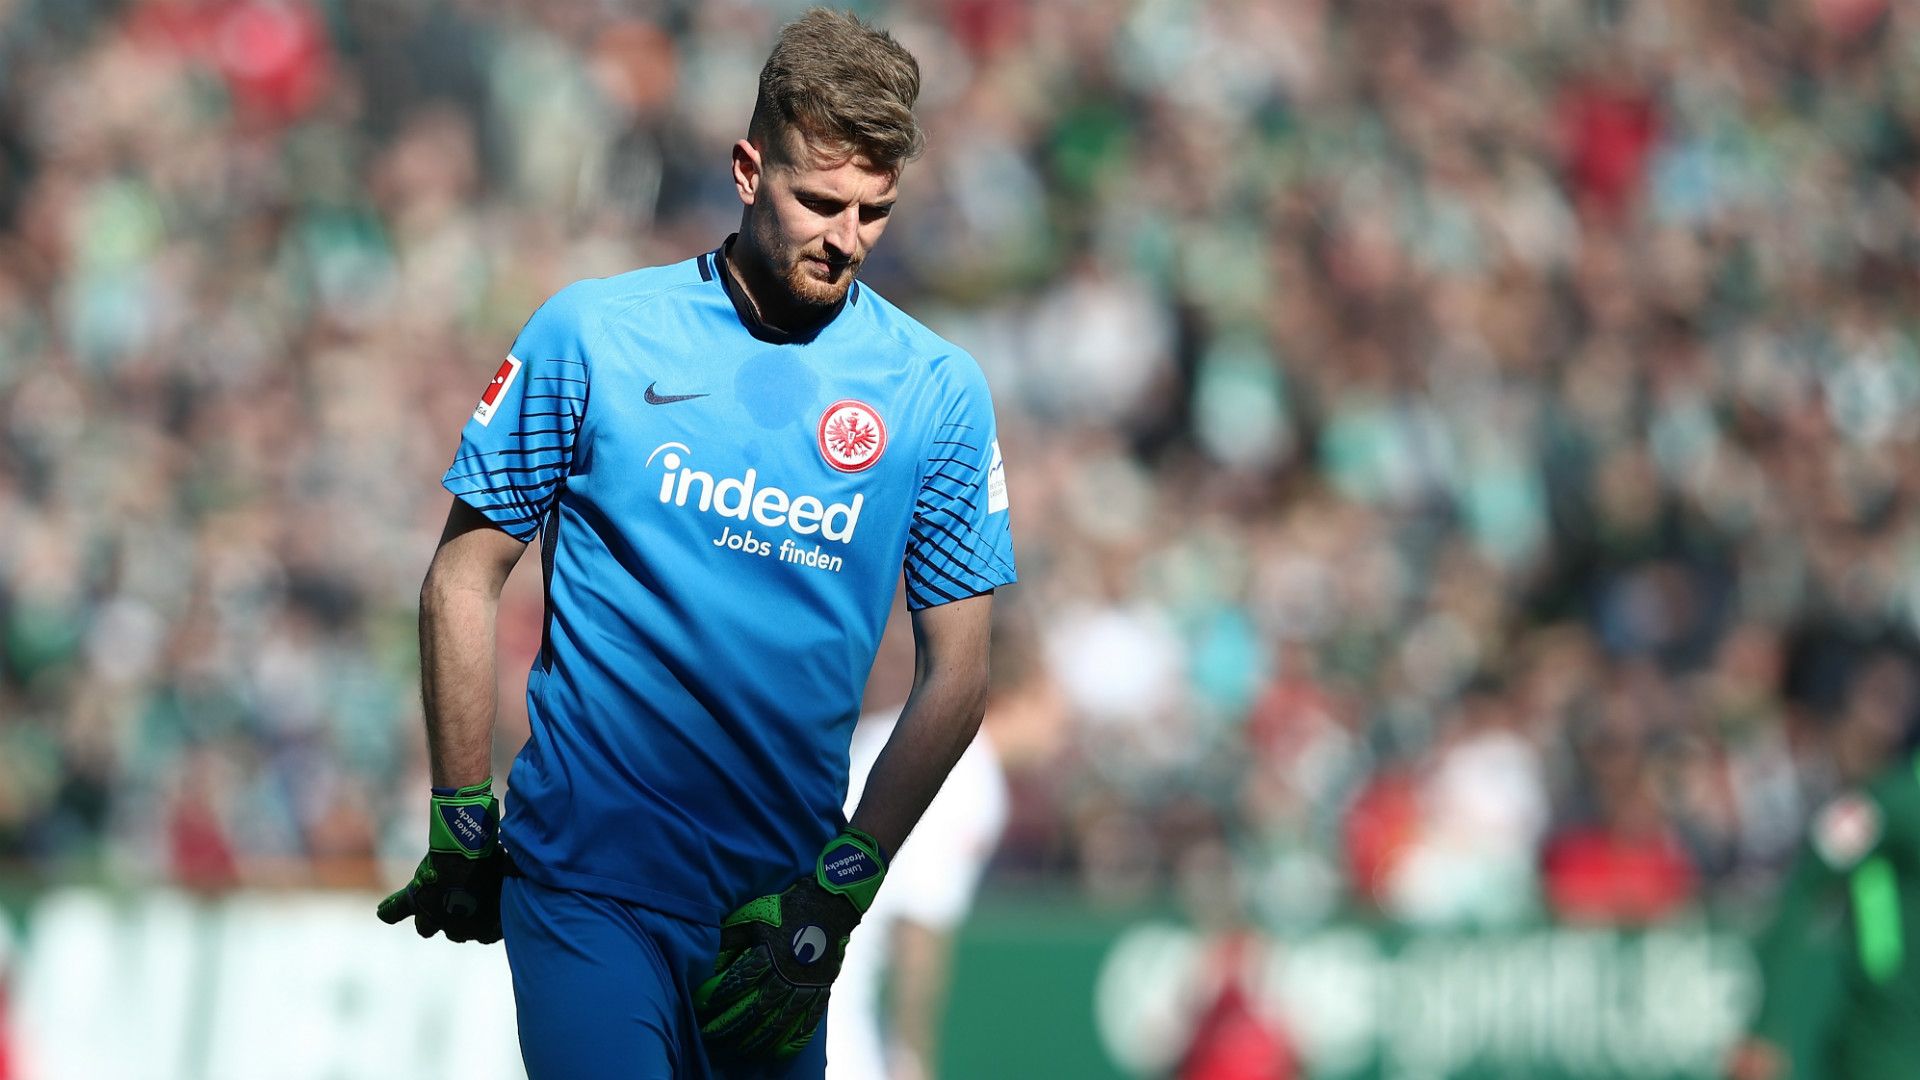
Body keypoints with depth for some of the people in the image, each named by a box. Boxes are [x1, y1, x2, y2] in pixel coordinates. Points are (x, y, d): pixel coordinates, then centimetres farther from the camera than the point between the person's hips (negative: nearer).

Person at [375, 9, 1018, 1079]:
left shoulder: (938, 390, 2)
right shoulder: (589, 335, -2)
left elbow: (956, 668, 3)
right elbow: (466, 579, 4)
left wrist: (839, 890, -5)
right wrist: (460, 823, 2)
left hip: (779, 900, 3)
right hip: (588, 882, -3)